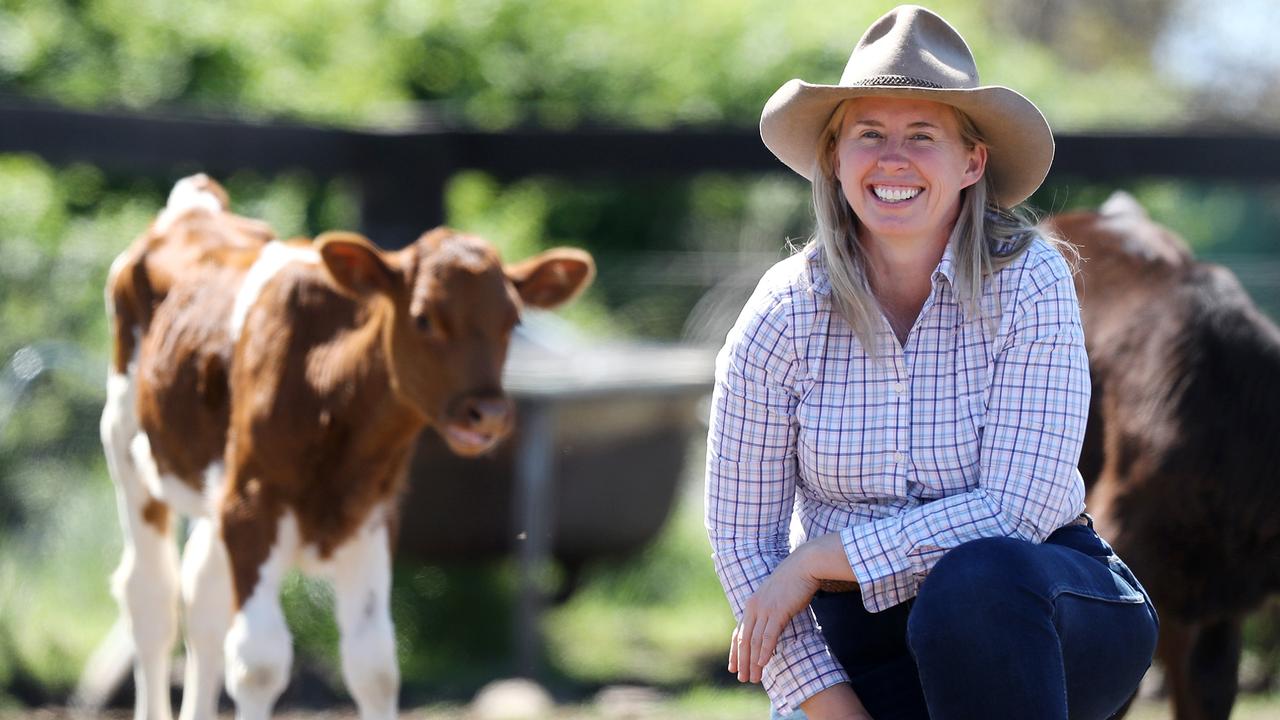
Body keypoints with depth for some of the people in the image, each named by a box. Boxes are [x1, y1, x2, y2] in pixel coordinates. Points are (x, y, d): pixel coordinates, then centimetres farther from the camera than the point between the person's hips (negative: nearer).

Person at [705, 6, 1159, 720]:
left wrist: (817, 561, -16)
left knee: (980, 577, -35)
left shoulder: (1030, 282, -11)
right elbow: (741, 537, -4)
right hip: (866, 642, 1)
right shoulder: (782, 318, -6)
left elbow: (1017, 508, -18)